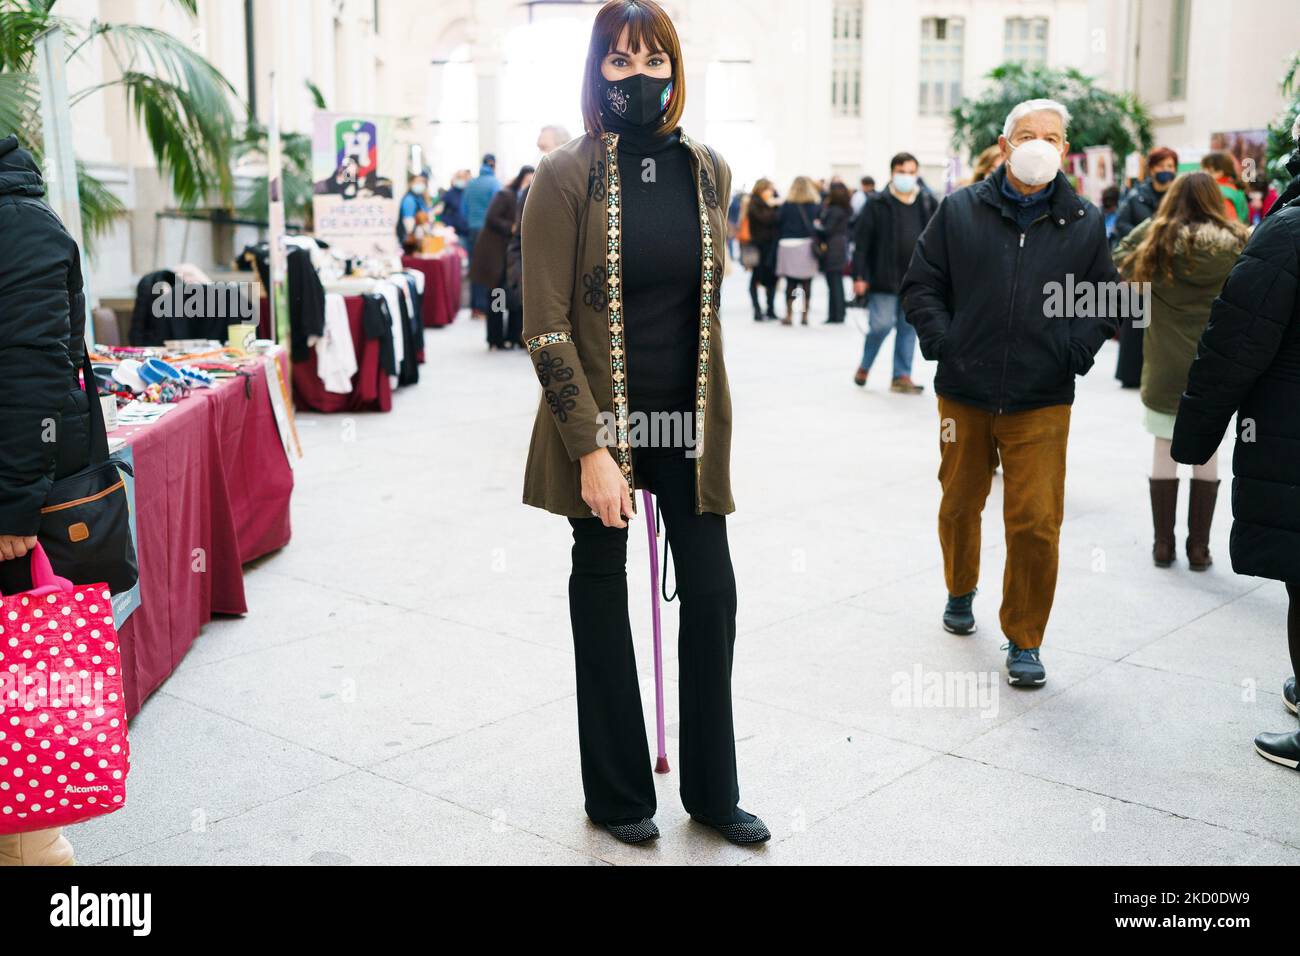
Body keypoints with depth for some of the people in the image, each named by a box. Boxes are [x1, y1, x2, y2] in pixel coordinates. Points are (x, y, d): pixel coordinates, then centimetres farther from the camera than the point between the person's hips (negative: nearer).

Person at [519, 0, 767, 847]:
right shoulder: (567, 176, -10)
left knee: (712, 594, 5)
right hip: (599, 418, -4)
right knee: (602, 595, 8)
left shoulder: (709, 171, 3)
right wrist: (593, 447, -18)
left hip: (690, 419, 4)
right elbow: (546, 325, -13)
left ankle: (712, 792, 24)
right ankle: (617, 797, 24)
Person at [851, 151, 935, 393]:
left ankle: (902, 376, 14)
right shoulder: (878, 205, -4)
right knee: (881, 324, -5)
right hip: (884, 278, -3)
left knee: (909, 327, 6)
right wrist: (859, 275, -10)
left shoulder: (928, 202, 6)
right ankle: (864, 366, 20)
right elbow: (861, 241, -5)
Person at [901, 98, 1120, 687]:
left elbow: (1103, 301, 12)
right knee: (959, 505, 17)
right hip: (964, 394, 1)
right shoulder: (960, 212, 2)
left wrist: (1075, 350, -4)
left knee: (1035, 522, -6)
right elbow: (921, 285, 6)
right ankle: (960, 591, 46)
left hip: (1042, 402, -1)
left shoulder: (1084, 223, 4)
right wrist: (941, 341, -7)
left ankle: (1025, 640, 10)